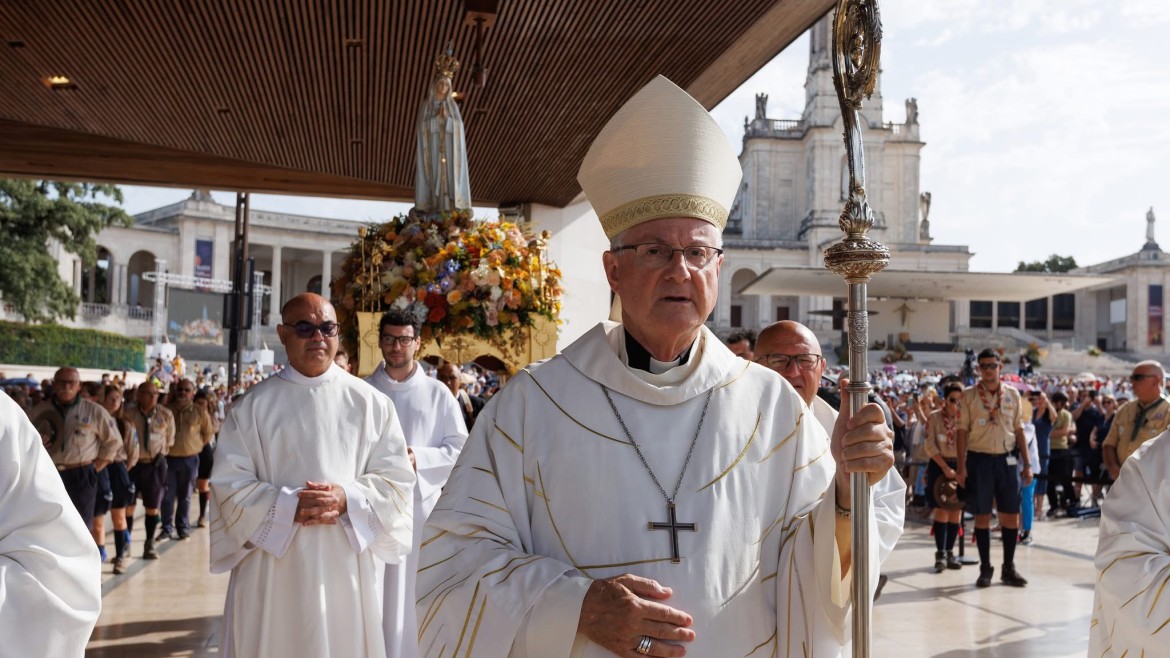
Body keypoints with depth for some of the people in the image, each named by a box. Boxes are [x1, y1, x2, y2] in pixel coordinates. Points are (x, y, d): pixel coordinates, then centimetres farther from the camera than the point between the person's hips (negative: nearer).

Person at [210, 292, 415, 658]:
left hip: (346, 567, 1)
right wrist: (290, 506, -17)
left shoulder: (370, 402, 3)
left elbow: (397, 478, 1)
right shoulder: (252, 406, 2)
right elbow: (229, 486, -2)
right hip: (273, 570, 0)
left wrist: (347, 499, -17)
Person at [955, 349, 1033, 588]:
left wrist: (1027, 464, 6)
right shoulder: (969, 396, -1)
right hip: (979, 459, -2)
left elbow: (1019, 430, 10)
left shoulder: (1013, 394, 7)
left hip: (1007, 459, 2)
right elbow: (963, 431, -2)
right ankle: (985, 569, 13)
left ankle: (1009, 568, 17)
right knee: (982, 515, 3)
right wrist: (962, 467, -8)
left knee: (1011, 515, 4)